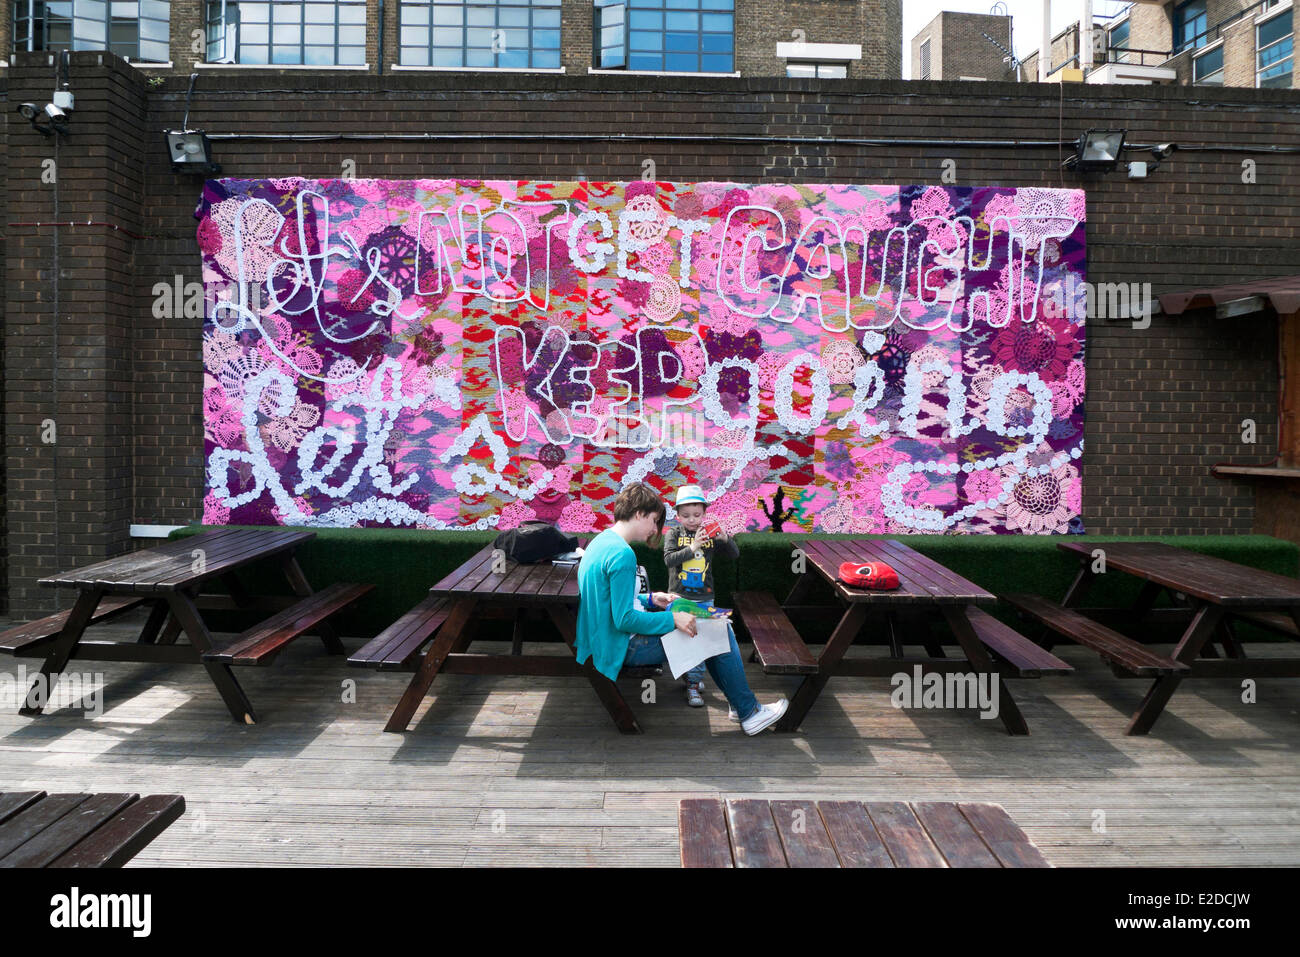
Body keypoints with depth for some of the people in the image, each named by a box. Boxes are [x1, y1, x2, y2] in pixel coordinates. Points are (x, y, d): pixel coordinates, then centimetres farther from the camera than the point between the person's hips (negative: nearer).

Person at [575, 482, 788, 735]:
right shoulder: (622, 554, -23)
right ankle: (749, 713, 8)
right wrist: (673, 619, -19)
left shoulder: (600, 542, 9)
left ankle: (738, 701, 26)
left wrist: (651, 599, 13)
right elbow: (624, 619, -26)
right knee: (719, 632, -5)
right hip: (623, 648, -11)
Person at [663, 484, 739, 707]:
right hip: (680, 597, -2)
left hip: (705, 598, 2)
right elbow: (669, 559, -15)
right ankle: (694, 680, 11)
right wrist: (692, 548, -25)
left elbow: (735, 554, 3)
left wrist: (725, 539, -17)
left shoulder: (710, 534, 3)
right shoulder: (673, 534, -2)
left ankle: (694, 681, 13)